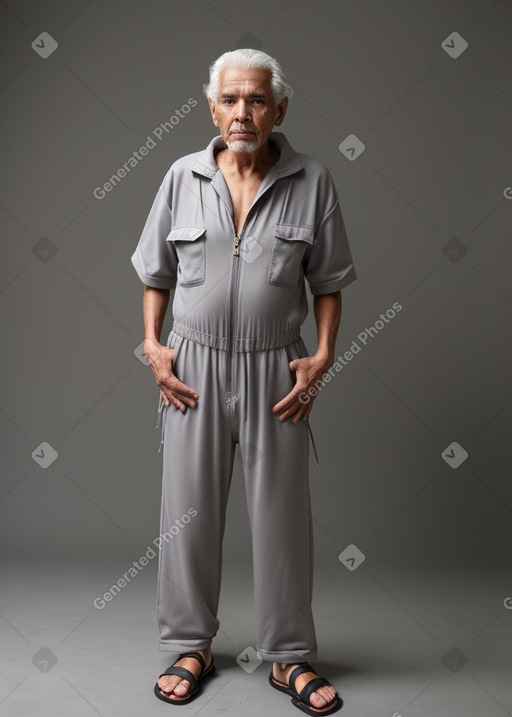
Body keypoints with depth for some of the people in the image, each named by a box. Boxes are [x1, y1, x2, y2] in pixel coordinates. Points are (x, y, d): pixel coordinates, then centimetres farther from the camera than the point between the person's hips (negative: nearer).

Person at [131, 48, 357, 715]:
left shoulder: (311, 181, -2)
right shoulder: (183, 177, 1)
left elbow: (329, 281, 4)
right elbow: (157, 273, 9)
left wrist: (323, 356, -6)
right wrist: (153, 345, -2)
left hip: (275, 372, -1)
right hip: (194, 367, 1)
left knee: (283, 514, 6)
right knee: (189, 510, 8)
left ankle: (290, 657, 22)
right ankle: (191, 647, 27)